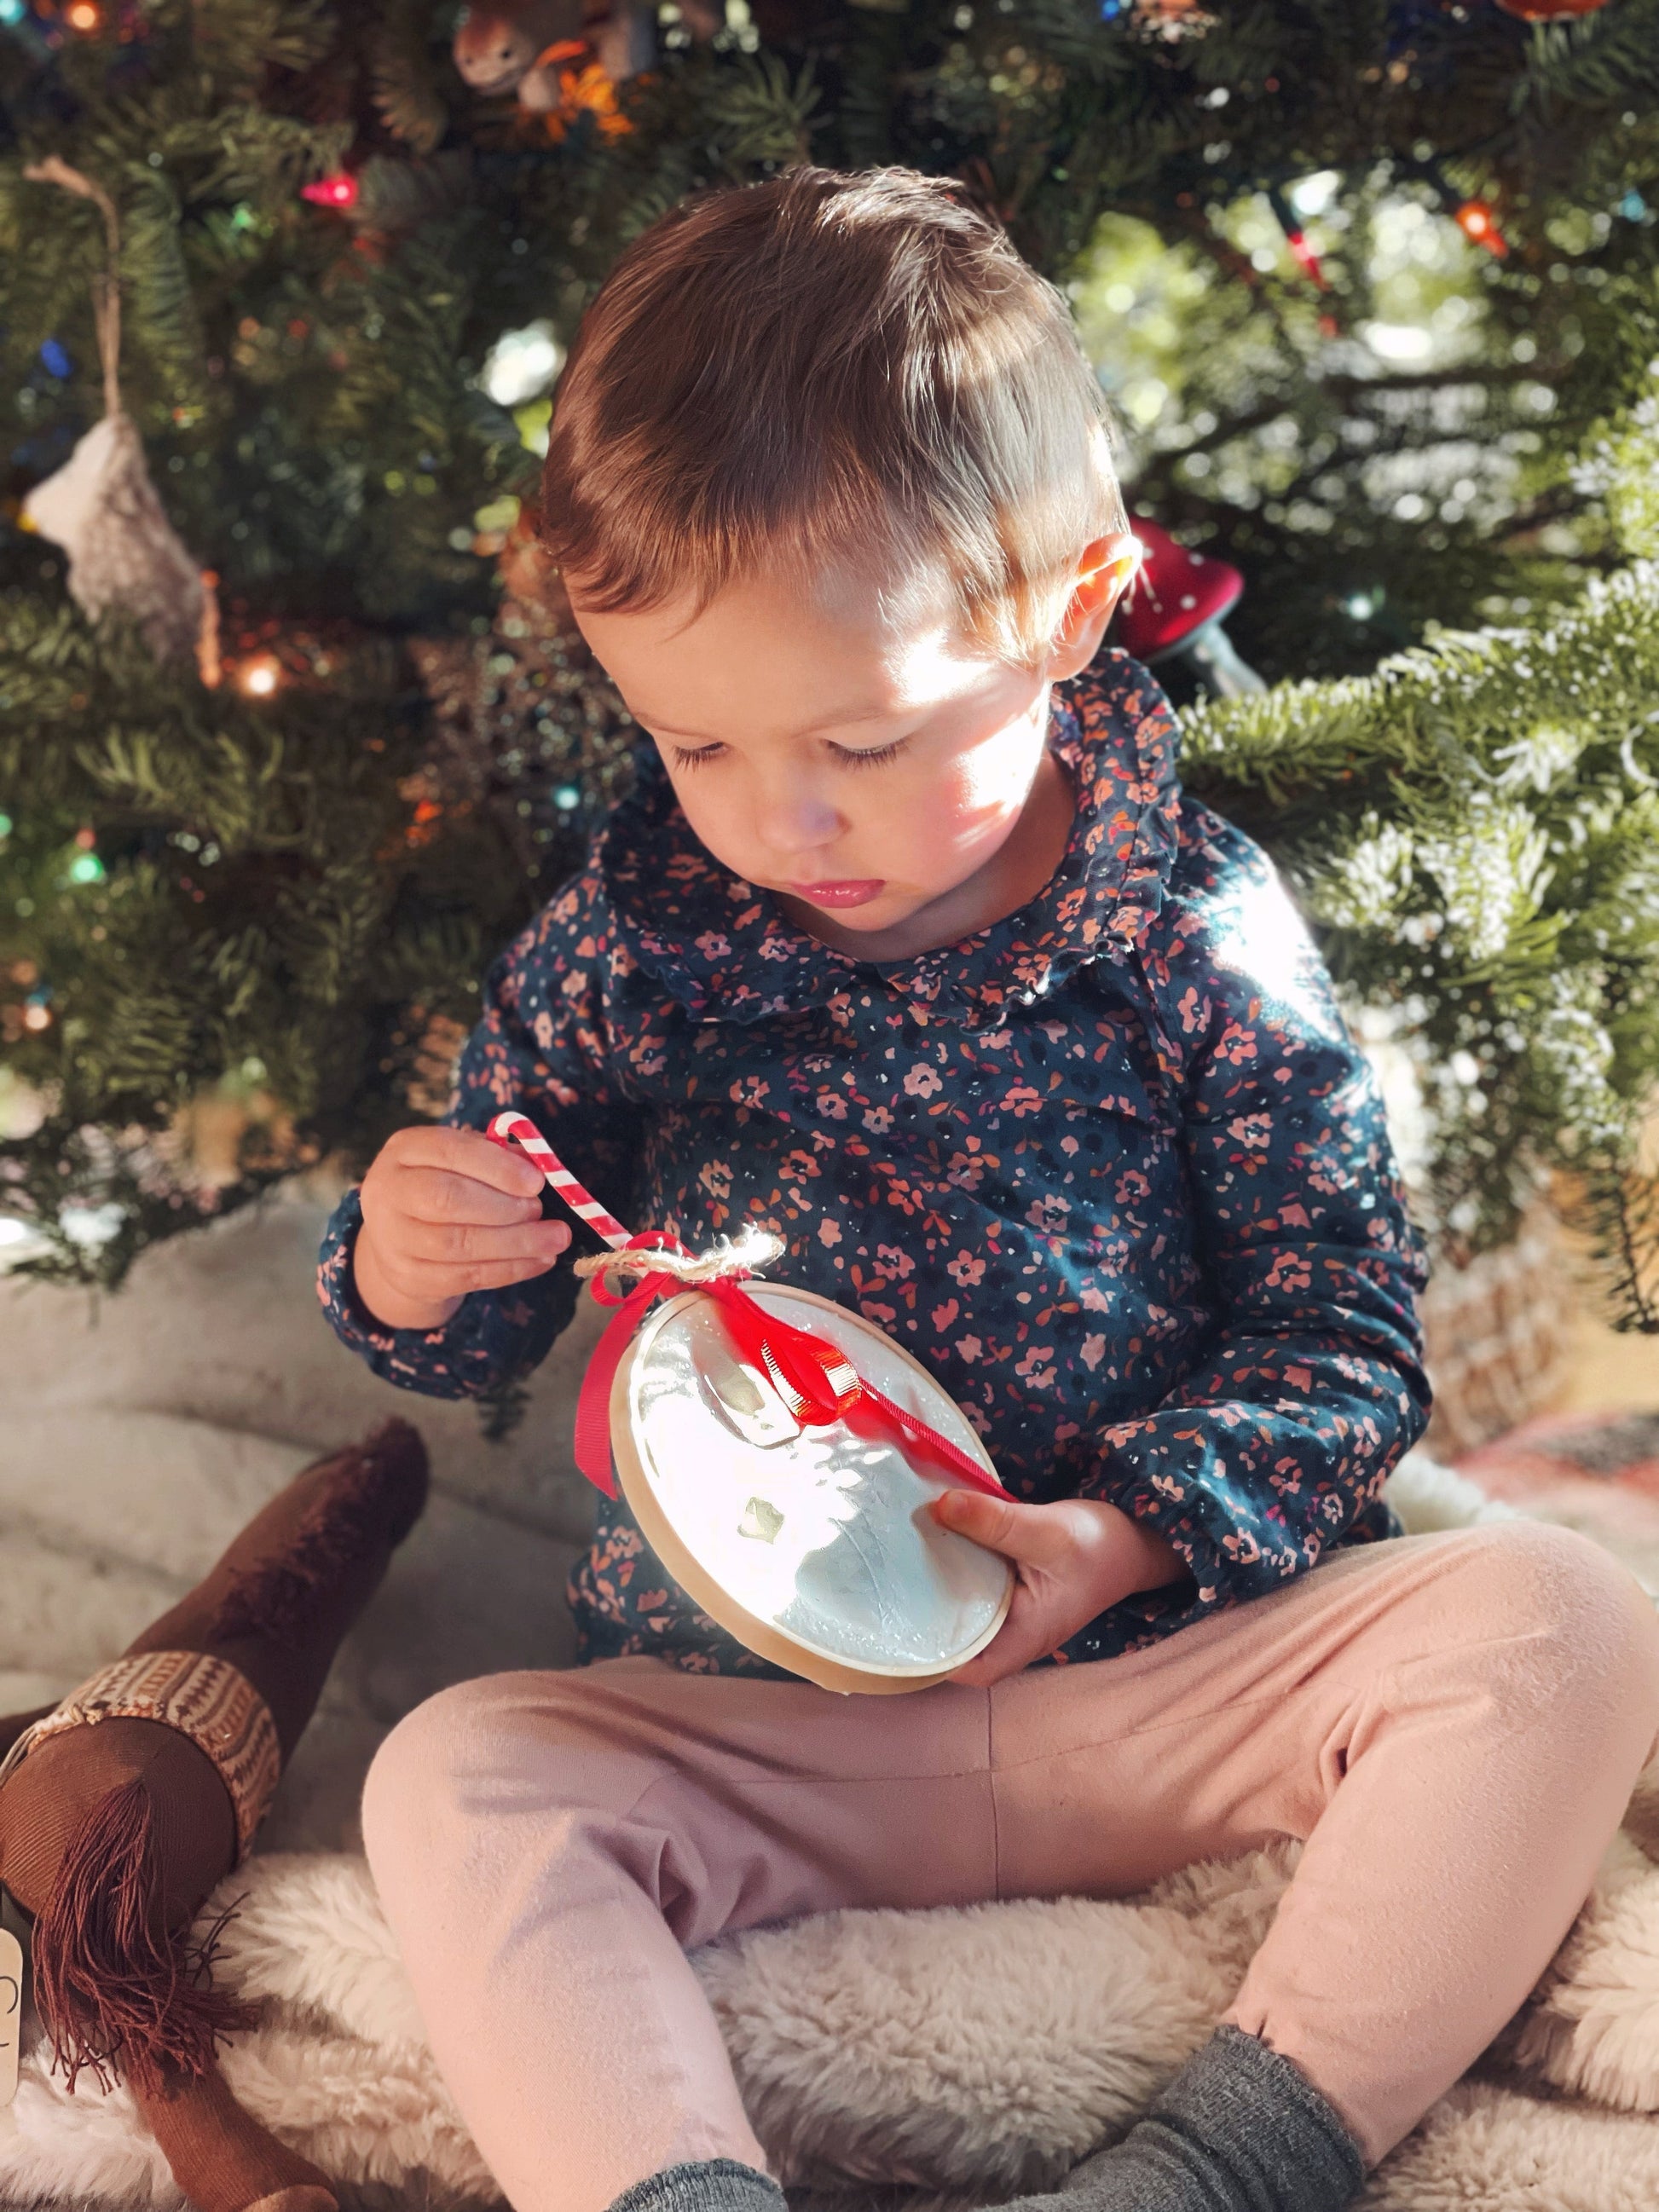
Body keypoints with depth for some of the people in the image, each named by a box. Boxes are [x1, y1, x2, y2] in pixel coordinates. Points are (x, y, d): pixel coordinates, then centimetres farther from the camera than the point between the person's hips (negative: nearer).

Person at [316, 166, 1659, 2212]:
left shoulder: (1201, 930, -6)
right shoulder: (619, 949, 0)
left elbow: (1342, 1330, -2)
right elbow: (476, 1340, 11)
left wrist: (1123, 1537, -19)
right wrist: (403, 1271, -15)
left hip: (1174, 1659, 0)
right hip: (751, 1716, 1)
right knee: (450, 1782, -23)